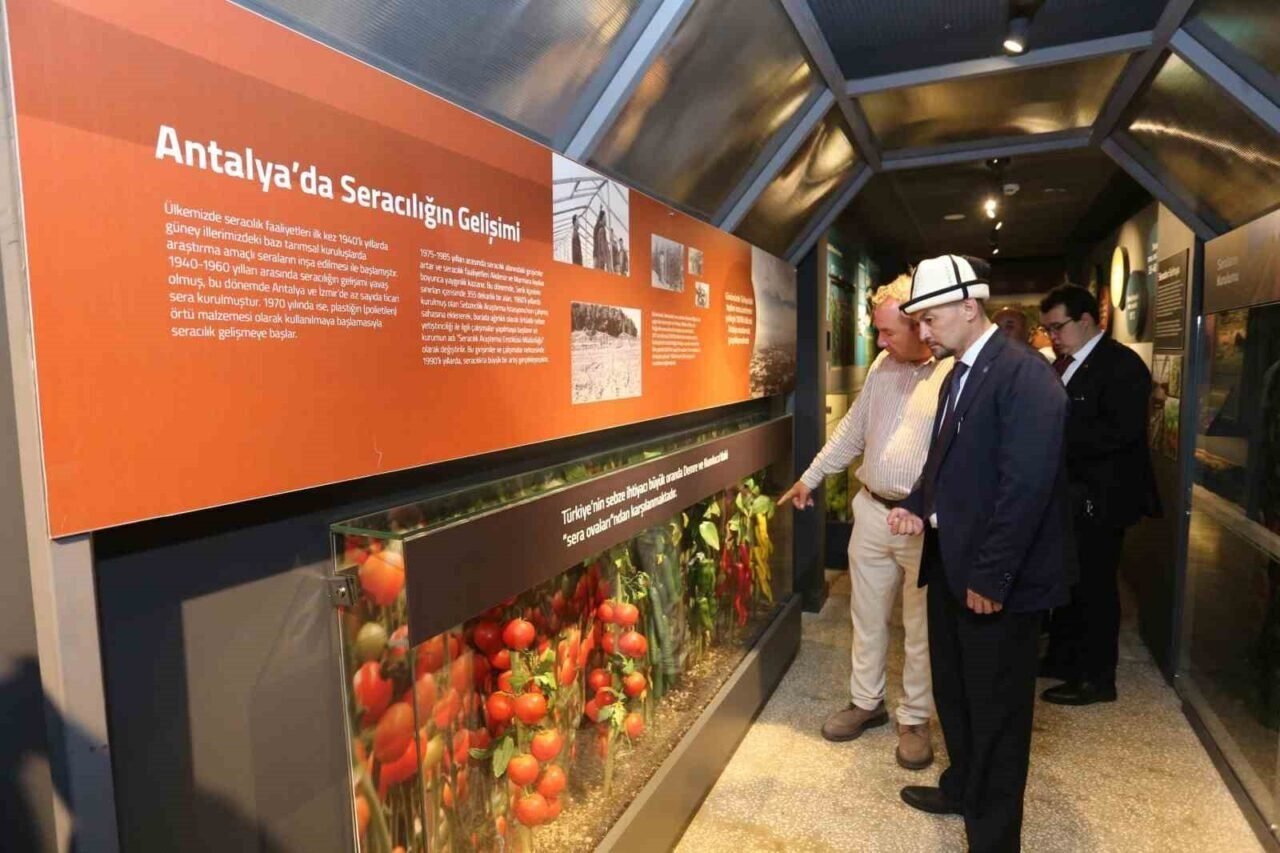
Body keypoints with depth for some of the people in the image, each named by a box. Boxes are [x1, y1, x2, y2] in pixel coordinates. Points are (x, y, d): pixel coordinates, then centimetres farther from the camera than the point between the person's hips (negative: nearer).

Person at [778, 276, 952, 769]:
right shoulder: (882, 366, 7)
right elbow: (852, 430, 16)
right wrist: (810, 477, 19)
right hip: (872, 511, 6)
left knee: (920, 627, 11)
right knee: (867, 616, 17)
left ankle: (915, 719, 30)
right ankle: (866, 701, 35)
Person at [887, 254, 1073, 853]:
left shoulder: (1023, 374, -18)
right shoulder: (958, 376, 10)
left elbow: (1027, 485, -23)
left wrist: (991, 576, -21)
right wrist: (919, 506, -1)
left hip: (994, 578, -9)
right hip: (950, 563, 9)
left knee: (996, 709, 9)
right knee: (953, 691, 24)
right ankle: (962, 788, 47)